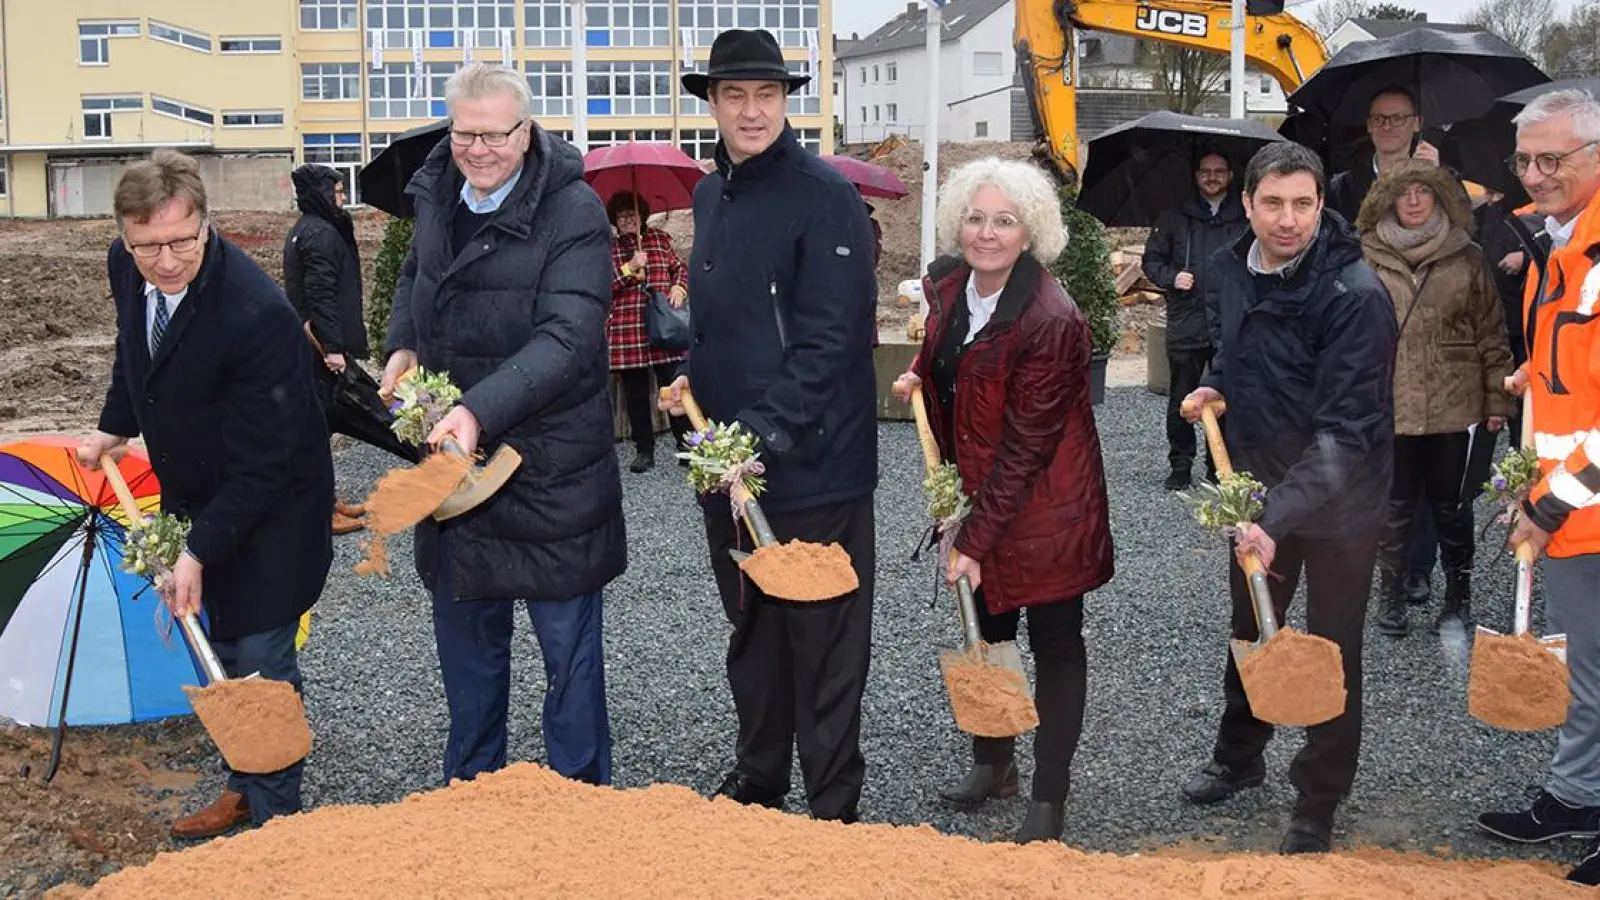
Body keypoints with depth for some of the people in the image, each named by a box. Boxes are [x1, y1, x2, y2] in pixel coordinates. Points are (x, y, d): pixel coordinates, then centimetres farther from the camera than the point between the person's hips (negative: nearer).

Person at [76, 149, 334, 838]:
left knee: (262, 663, -2)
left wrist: (200, 551, -28)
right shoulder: (126, 268, -11)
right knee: (221, 654, 19)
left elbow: (262, 464, -28)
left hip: (272, 506, -7)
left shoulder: (258, 313, -34)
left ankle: (275, 817, 17)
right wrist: (115, 426, 11)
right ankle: (243, 788, 38)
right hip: (195, 496, 7)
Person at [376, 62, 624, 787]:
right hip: (452, 453, 7)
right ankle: (469, 787, 36)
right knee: (464, 631, 19)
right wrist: (401, 347, 6)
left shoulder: (574, 213, -17)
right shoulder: (437, 194, 5)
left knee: (567, 637, 5)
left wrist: (480, 410, -38)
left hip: (550, 467, -6)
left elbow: (566, 339, -27)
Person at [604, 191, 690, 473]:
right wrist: (629, 268, -10)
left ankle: (685, 444, 10)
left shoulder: (660, 238, 11)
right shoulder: (608, 249, 8)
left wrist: (679, 287, -5)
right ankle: (644, 452, 14)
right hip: (625, 332, 0)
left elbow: (680, 267, 15)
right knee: (636, 394, 5)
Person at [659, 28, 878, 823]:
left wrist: (765, 431, -25)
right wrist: (692, 378, 7)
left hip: (812, 466, -7)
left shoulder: (823, 195, -12)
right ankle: (758, 778, 36)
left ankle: (833, 808, 17)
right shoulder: (710, 196, 11)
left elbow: (829, 338, -18)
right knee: (751, 629, 19)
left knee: (823, 644, 3)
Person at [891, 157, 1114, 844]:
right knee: (983, 627, 17)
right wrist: (919, 373, 3)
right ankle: (992, 761, 38)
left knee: (1054, 643, 6)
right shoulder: (947, 284, -2)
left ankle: (1049, 798, 19)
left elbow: (1025, 447, -23)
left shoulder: (1051, 321, -25)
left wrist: (975, 540, -20)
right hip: (978, 490, 7)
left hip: (1044, 504, -7)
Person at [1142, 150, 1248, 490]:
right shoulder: (1175, 217, 7)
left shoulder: (1246, 218, 6)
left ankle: (1220, 465, 18)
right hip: (1186, 325, 0)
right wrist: (1172, 278, -8)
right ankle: (1180, 465, 16)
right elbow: (1151, 260, 11)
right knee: (1181, 401, 4)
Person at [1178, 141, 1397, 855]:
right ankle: (1238, 755, 45)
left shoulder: (1356, 295, -26)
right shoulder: (1235, 268, -2)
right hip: (1260, 489, 7)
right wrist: (1215, 387, -1)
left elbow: (1346, 429, -30)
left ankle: (1318, 806, 25)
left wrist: (1280, 519, -37)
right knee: (1249, 633, 22)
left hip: (1338, 502, -6)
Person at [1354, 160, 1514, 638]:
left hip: (1452, 404, 0)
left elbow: (1491, 332, 4)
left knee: (1450, 503, 11)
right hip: (1388, 403, 0)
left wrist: (1497, 398, 2)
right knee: (1394, 504, 9)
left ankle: (1458, 594, 27)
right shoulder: (1368, 257, -1)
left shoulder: (1467, 257, 1)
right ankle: (1391, 594, 23)